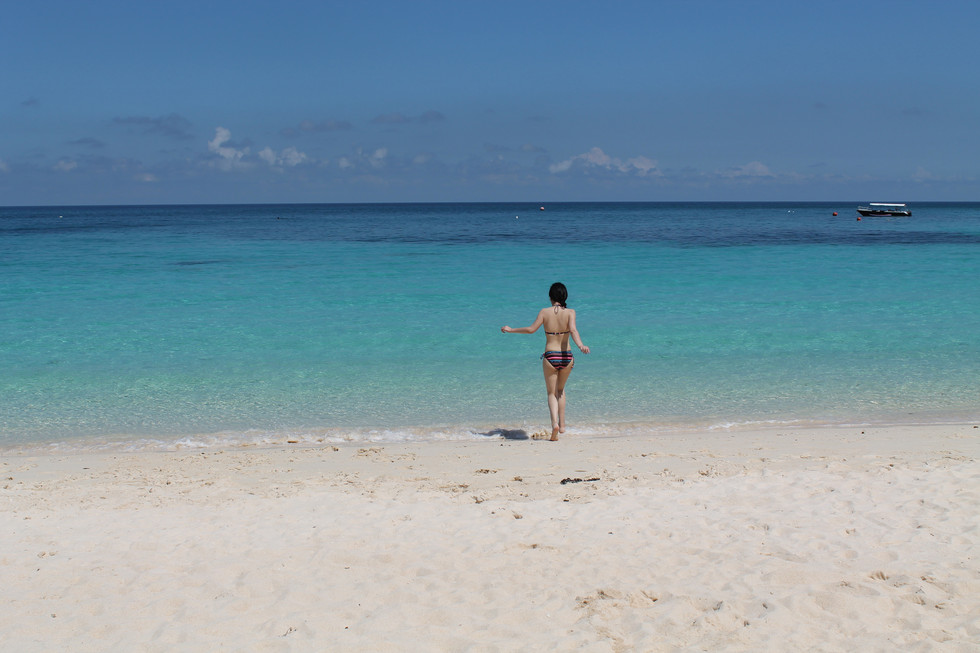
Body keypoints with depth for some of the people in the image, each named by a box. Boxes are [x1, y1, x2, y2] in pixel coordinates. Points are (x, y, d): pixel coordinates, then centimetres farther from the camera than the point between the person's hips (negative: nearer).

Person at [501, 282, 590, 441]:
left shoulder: (544, 312, -2)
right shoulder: (570, 312, -2)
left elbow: (531, 329, -7)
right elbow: (573, 330, -19)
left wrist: (511, 330, 5)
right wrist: (581, 346, -30)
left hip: (550, 356, -1)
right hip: (567, 356, 1)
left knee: (552, 393, 11)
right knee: (560, 390, 24)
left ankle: (555, 423, -12)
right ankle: (562, 424, 21)